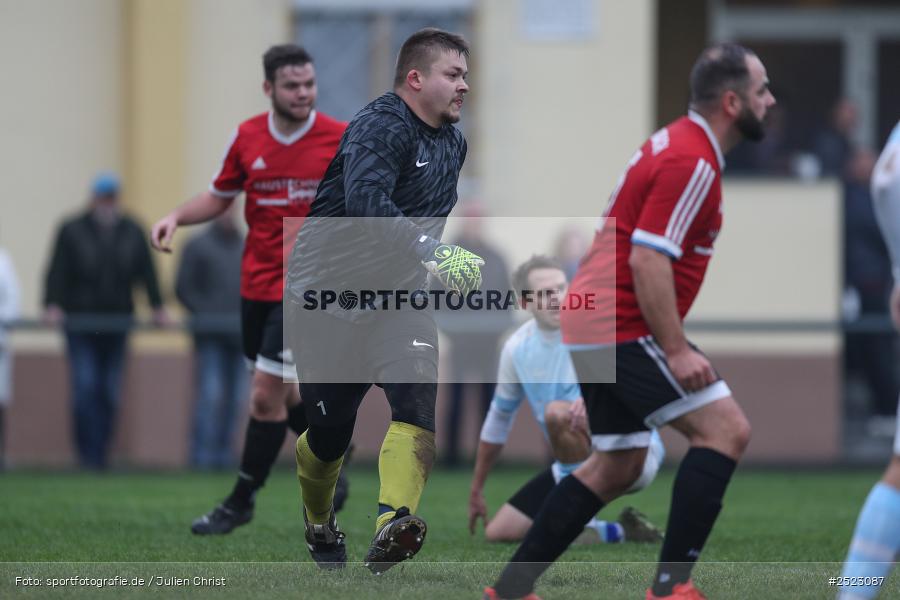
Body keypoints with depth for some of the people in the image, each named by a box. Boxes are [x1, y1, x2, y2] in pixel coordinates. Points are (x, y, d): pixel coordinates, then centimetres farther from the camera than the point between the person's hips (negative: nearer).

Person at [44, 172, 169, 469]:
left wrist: (158, 308, 2)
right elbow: (57, 272, -6)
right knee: (85, 388, -12)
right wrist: (52, 306, -18)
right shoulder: (72, 231, 0)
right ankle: (88, 455, -8)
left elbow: (147, 272, 9)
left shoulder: (132, 233, 9)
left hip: (116, 325, 3)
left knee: (109, 394, 4)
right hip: (80, 324, -3)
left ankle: (100, 456, 11)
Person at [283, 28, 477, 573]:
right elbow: (368, 204, -36)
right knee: (330, 431, 0)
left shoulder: (453, 142, 10)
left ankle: (393, 530, -38)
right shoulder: (380, 128, -18)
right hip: (328, 296, -6)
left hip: (397, 294, 6)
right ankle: (318, 524, 33)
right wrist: (431, 256, -44)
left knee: (419, 392, -22)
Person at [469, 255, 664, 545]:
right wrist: (476, 492, 22)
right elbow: (499, 419, 16)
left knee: (557, 411, -32)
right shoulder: (516, 348, 3)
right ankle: (615, 531, 5)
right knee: (498, 533, -1)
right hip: (577, 463, 7)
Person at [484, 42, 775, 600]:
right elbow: (648, 260, -23)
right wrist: (676, 350, -23)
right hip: (625, 330, -10)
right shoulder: (691, 162, -16)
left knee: (617, 467, 15)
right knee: (726, 428, -13)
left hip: (597, 327, 10)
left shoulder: (678, 143, 15)